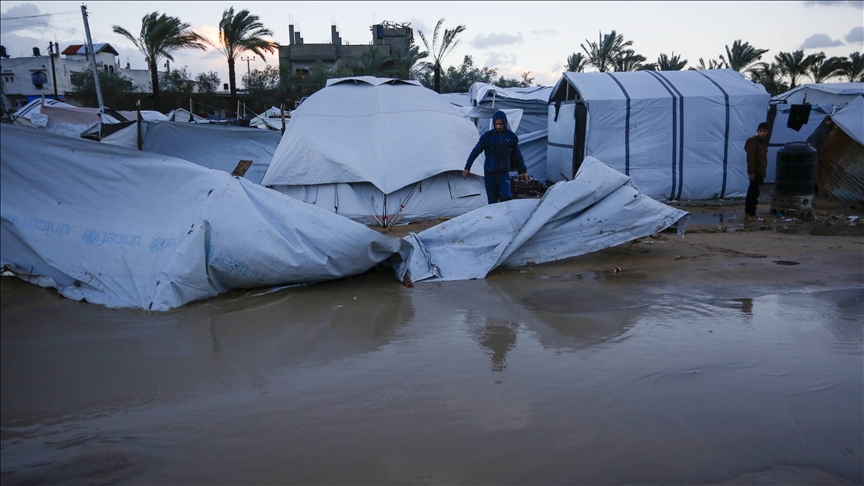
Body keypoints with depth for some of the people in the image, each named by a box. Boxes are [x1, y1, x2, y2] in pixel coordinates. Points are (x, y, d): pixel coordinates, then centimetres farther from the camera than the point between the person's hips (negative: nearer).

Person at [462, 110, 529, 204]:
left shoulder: (511, 137, 0)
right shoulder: (487, 136, -4)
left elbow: (517, 155, 11)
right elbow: (475, 152, 2)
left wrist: (523, 171, 15)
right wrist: (467, 168, 2)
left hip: (504, 173, 0)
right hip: (489, 174, 0)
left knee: (507, 196, -20)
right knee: (492, 202, 3)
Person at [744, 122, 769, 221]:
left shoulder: (763, 142, 16)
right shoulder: (753, 141, -12)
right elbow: (750, 158, -19)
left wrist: (763, 172, 20)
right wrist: (751, 172, -23)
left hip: (760, 172, 9)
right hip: (755, 172, -9)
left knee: (751, 192, 11)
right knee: (754, 193, -9)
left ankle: (747, 213, 16)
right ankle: (751, 214, -6)